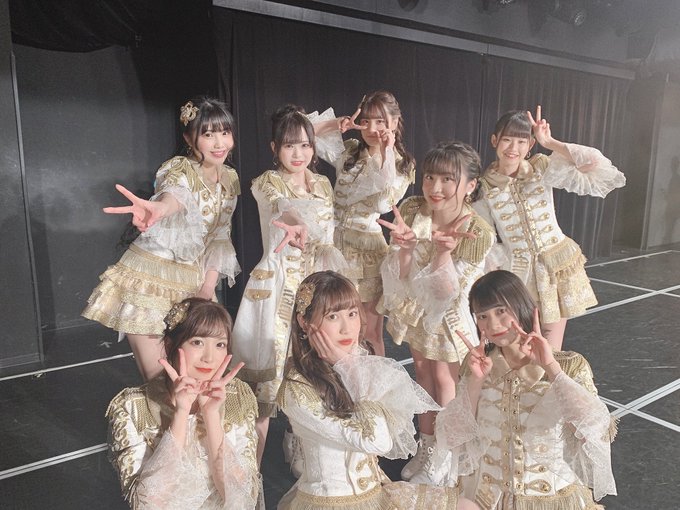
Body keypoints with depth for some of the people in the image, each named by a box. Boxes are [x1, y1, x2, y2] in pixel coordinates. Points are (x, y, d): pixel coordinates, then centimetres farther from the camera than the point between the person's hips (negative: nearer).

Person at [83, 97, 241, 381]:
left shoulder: (230, 179, 6)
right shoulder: (178, 169, -13)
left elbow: (220, 237, 9)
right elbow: (174, 193, -38)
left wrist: (209, 285, -3)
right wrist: (159, 208, -63)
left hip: (192, 283, 5)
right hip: (149, 278, -5)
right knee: (157, 379, -3)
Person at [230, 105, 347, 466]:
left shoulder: (323, 185, 10)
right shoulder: (266, 183, -6)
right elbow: (282, 206, -31)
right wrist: (298, 224, -51)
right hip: (276, 288, -5)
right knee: (267, 373, -1)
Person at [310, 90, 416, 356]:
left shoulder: (402, 164, -1)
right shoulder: (348, 151, 6)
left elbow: (384, 203, -19)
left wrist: (387, 154, -18)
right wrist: (337, 123, -7)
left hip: (369, 246, -3)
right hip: (336, 242, 3)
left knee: (371, 332, 7)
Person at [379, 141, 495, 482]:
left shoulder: (478, 233, -28)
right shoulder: (411, 210, -19)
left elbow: (447, 291, -28)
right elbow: (401, 275, -17)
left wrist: (444, 251, -44)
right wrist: (404, 246, -38)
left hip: (448, 315, -3)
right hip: (414, 307, 4)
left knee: (445, 381, 12)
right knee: (422, 373, 19)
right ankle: (426, 448, 40)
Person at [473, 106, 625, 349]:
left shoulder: (543, 168, -8)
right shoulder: (484, 186, -8)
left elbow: (604, 175, -20)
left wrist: (551, 143, -17)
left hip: (557, 266, 1)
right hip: (518, 273, 0)